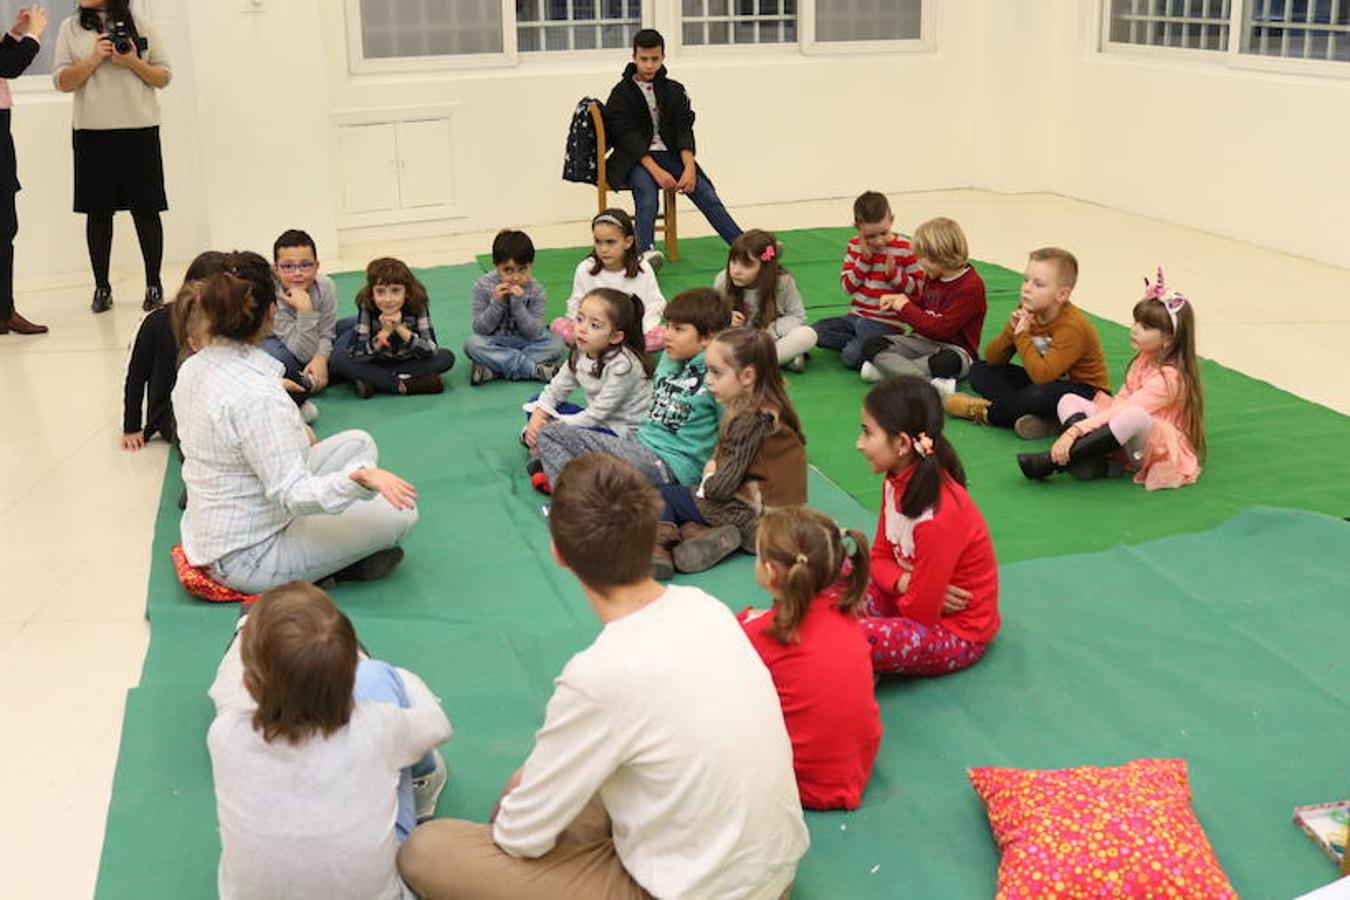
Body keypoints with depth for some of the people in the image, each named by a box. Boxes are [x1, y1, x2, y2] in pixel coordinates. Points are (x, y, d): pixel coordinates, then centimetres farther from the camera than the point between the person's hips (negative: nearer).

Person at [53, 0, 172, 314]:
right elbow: (62, 81, 0)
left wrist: (133, 62, -12)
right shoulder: (71, 28, 6)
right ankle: (102, 287, 14)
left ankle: (153, 285, 12)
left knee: (146, 210, 2)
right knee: (98, 211, 5)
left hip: (140, 130, -1)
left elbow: (163, 77, 5)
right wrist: (95, 58, -12)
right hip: (93, 133, 1)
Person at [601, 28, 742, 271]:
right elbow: (628, 137, -10)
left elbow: (684, 131, 3)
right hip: (633, 160, -3)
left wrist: (689, 167, -16)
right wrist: (656, 171, -23)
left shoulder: (673, 90, 12)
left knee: (705, 191, -17)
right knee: (647, 190, -35)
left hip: (668, 154, 3)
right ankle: (646, 251, -53)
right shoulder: (621, 94, 0)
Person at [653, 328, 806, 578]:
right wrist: (713, 467, 0)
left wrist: (708, 481, 0)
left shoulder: (750, 419, -20)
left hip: (756, 516, -9)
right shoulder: (768, 408, 9)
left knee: (664, 496, 3)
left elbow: (723, 486, -20)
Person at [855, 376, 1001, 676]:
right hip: (914, 599, 9)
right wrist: (904, 582, -17)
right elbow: (880, 558, 5)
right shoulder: (896, 482, -4)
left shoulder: (938, 518, -31)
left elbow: (920, 611, -25)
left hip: (957, 634, -9)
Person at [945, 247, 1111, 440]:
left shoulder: (1072, 326, -26)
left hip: (1084, 390, -8)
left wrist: (1022, 336, -29)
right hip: (1047, 380, 8)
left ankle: (986, 413, -11)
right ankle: (1036, 420, -21)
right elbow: (992, 359, -4)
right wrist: (1011, 330, -21)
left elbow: (1042, 375, -38)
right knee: (979, 371, -2)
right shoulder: (1026, 312, -3)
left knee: (1041, 394, -41)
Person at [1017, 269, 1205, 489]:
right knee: (1068, 400, -1)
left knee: (1134, 416, -43)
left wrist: (1075, 430, -36)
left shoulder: (1169, 377, -20)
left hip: (1161, 448, -10)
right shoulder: (1143, 360, 8)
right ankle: (1092, 462, -28)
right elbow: (1120, 401, 4)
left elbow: (1125, 410, -29)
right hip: (1127, 445, 10)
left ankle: (1053, 461, -38)